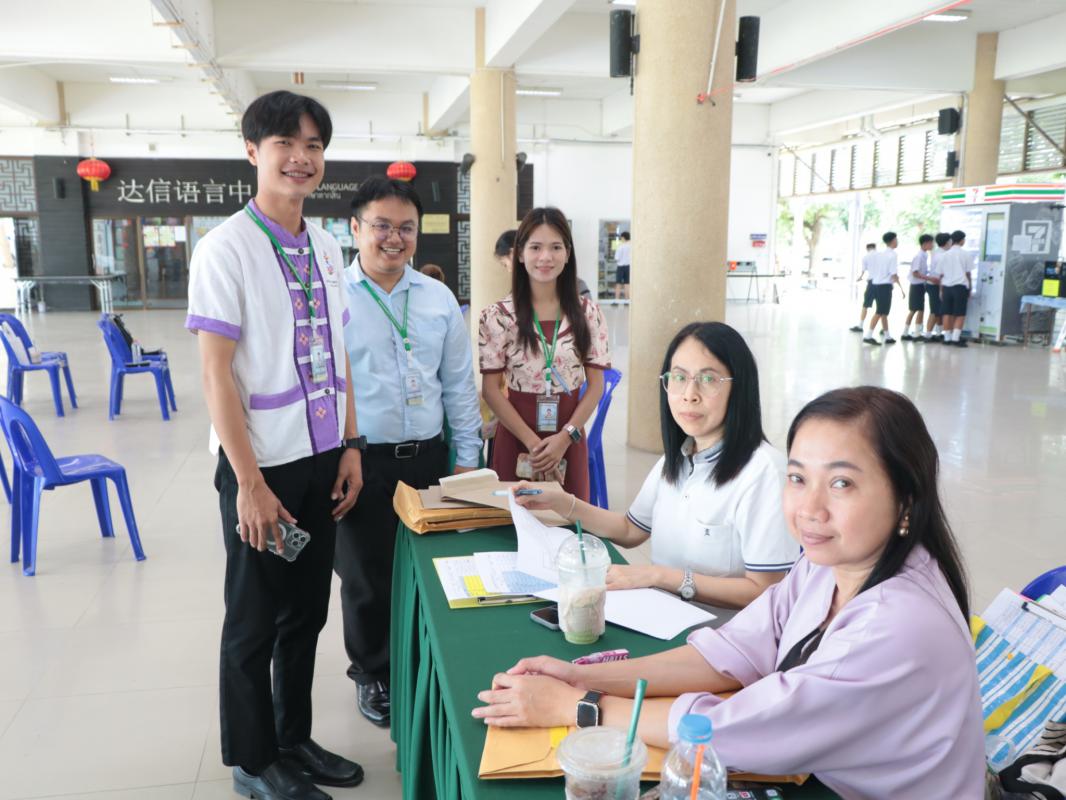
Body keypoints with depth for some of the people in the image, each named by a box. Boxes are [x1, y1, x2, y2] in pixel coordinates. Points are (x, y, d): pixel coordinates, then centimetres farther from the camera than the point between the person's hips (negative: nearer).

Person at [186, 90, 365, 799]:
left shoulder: (326, 247, 7)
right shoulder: (226, 249, -13)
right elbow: (216, 373, -15)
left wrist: (350, 446, 7)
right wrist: (250, 482, -17)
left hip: (322, 459, 6)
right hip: (262, 464, -6)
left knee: (307, 612, 18)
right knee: (255, 623, 10)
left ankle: (295, 741, 37)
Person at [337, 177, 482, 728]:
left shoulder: (439, 298, 9)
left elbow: (459, 384, 12)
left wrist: (467, 457, 10)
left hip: (427, 457, 4)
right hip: (362, 462, -3)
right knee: (367, 578, 9)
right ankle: (373, 675, 31)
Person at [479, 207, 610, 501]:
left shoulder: (588, 313, 2)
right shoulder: (497, 316, -4)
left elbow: (596, 385, 2)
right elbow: (490, 388, -5)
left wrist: (565, 437, -11)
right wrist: (532, 441, -13)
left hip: (569, 438, 2)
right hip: (517, 438, -1)